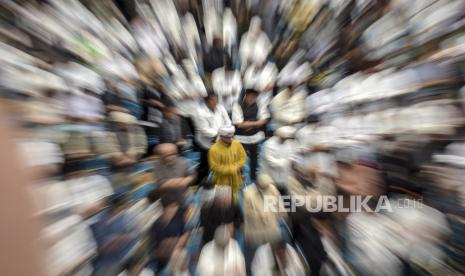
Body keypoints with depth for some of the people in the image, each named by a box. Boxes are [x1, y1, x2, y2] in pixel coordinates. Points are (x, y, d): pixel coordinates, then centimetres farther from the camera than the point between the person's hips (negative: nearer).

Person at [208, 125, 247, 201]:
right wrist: (232, 170, -18)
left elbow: (243, 157, 2)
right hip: (223, 180, -4)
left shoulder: (237, 144, -8)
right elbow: (215, 167, -20)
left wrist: (237, 167, -16)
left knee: (235, 198, 23)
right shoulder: (214, 149, -22)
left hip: (236, 178, 4)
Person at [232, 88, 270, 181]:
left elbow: (264, 120, -5)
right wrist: (255, 123, -13)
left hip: (256, 136, 4)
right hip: (242, 138, -3)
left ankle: (254, 175, 43)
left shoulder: (260, 105, 0)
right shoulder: (237, 105, -11)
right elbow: (240, 124, -17)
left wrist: (249, 124, -16)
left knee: (254, 157, 18)